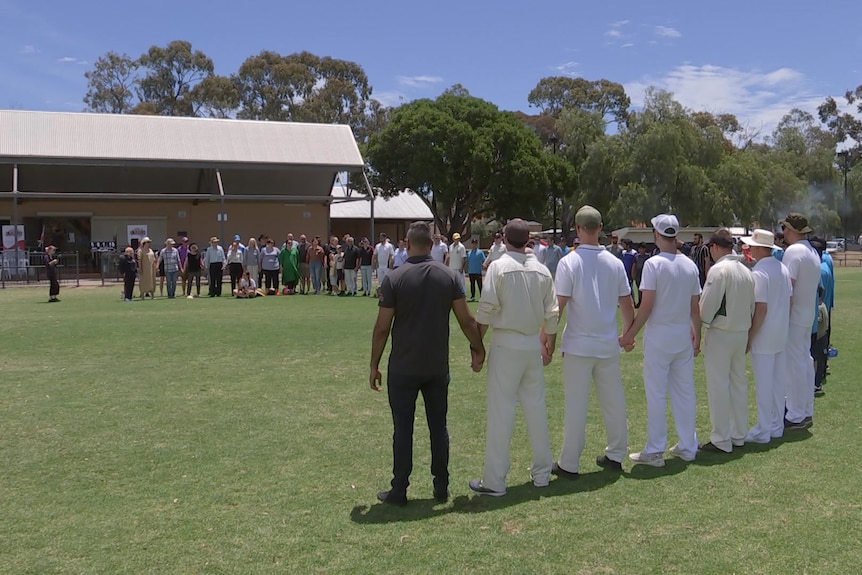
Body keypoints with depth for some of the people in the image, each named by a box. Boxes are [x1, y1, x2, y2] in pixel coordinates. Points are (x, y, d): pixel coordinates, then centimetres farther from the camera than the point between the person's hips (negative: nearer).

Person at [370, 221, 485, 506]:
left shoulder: (394, 279, -10)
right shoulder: (449, 276, -3)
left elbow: (382, 327, -9)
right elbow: (466, 320, -1)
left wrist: (374, 365, 1)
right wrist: (478, 349, 15)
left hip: (403, 368, -3)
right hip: (438, 366, 3)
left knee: (403, 429, 6)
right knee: (438, 427, 13)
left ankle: (399, 491, 13)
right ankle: (441, 487, 20)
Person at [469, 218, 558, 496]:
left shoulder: (499, 267, -10)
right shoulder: (541, 270, 4)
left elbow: (486, 309, -14)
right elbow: (552, 313, 7)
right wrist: (549, 346, 19)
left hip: (506, 345, -5)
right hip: (533, 345, 5)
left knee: (500, 411, -1)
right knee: (535, 406, 14)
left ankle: (494, 480, 4)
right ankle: (542, 472, 24)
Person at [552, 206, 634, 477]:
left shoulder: (569, 262, -10)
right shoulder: (615, 263, 2)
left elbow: (558, 306, -13)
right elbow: (627, 304, 7)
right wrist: (628, 333, 23)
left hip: (578, 344, -4)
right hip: (608, 343, 4)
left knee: (576, 404, 1)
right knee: (613, 400, 14)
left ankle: (569, 463, 7)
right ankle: (615, 455, 25)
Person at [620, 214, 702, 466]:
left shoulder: (653, 264, -13)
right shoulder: (690, 265, 5)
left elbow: (646, 306, -16)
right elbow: (695, 306, 9)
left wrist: (629, 335, -8)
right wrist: (697, 335, 20)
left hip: (659, 336, -6)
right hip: (684, 336, 6)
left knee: (656, 394, 1)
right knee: (685, 393, 12)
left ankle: (655, 451, 5)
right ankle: (688, 447, 21)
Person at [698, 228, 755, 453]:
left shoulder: (719, 270, -16)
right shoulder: (746, 271, 8)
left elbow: (707, 306, -17)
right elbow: (752, 306, 12)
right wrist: (746, 331, 18)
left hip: (720, 334, -8)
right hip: (742, 333, 8)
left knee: (718, 386, -1)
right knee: (738, 382, 15)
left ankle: (721, 440, 4)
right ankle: (739, 435, 23)